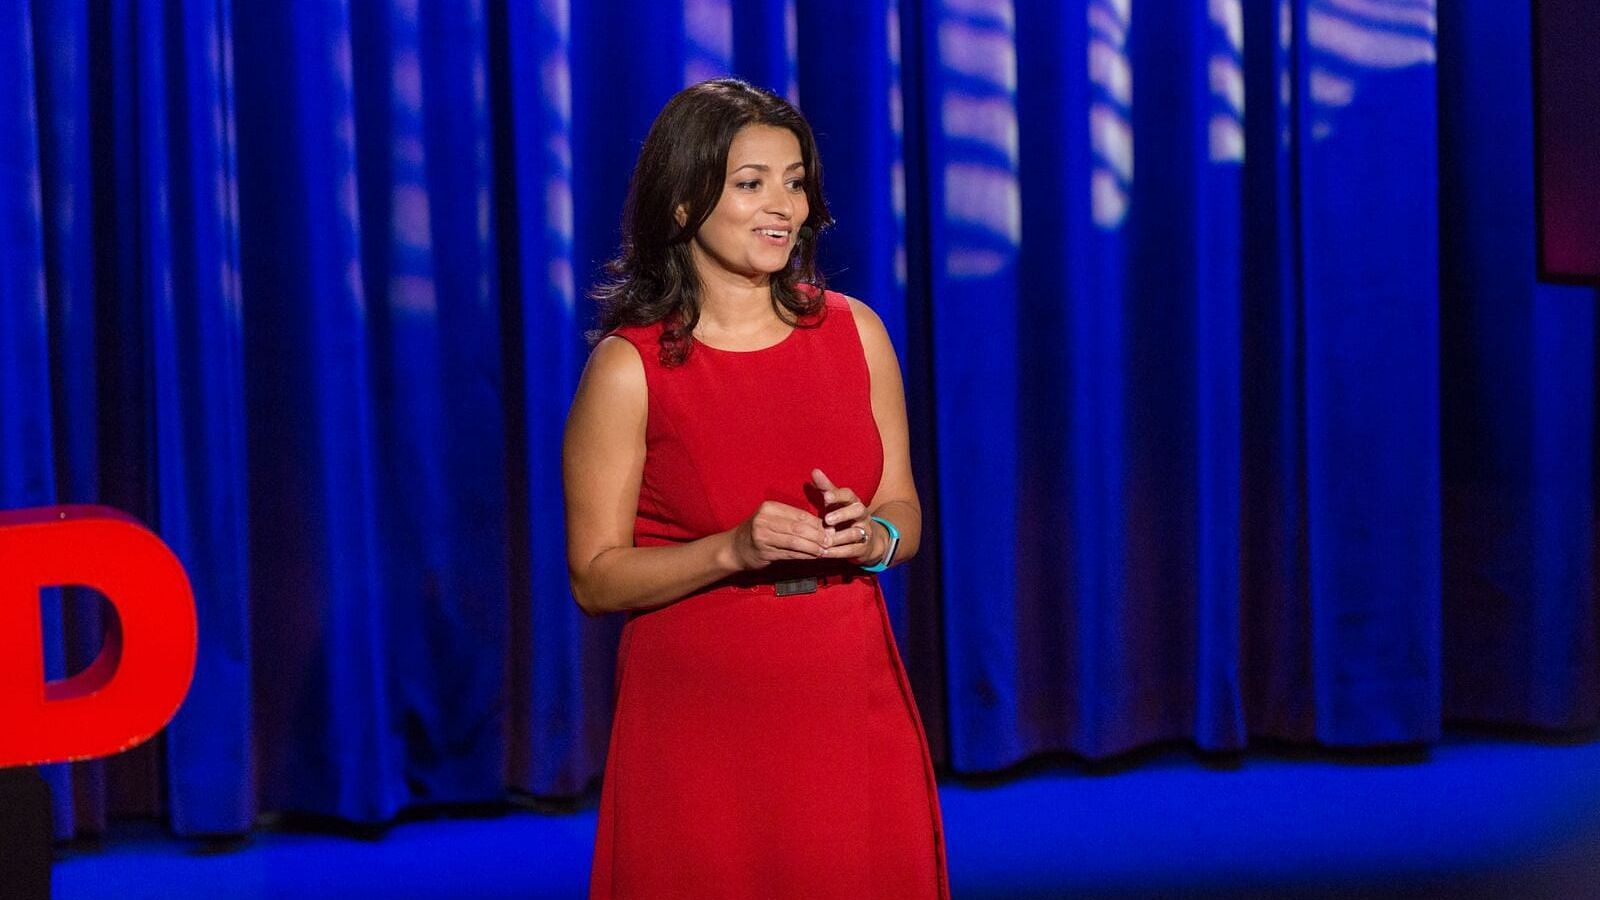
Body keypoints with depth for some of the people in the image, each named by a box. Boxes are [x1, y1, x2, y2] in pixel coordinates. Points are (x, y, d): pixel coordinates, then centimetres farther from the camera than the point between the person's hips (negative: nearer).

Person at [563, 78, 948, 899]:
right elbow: (596, 578, -7)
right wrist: (736, 549, -20)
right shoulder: (629, 368, -8)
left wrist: (867, 537, -11)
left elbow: (904, 511, 11)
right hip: (699, 726, -3)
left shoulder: (853, 331, 4)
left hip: (852, 705, 4)